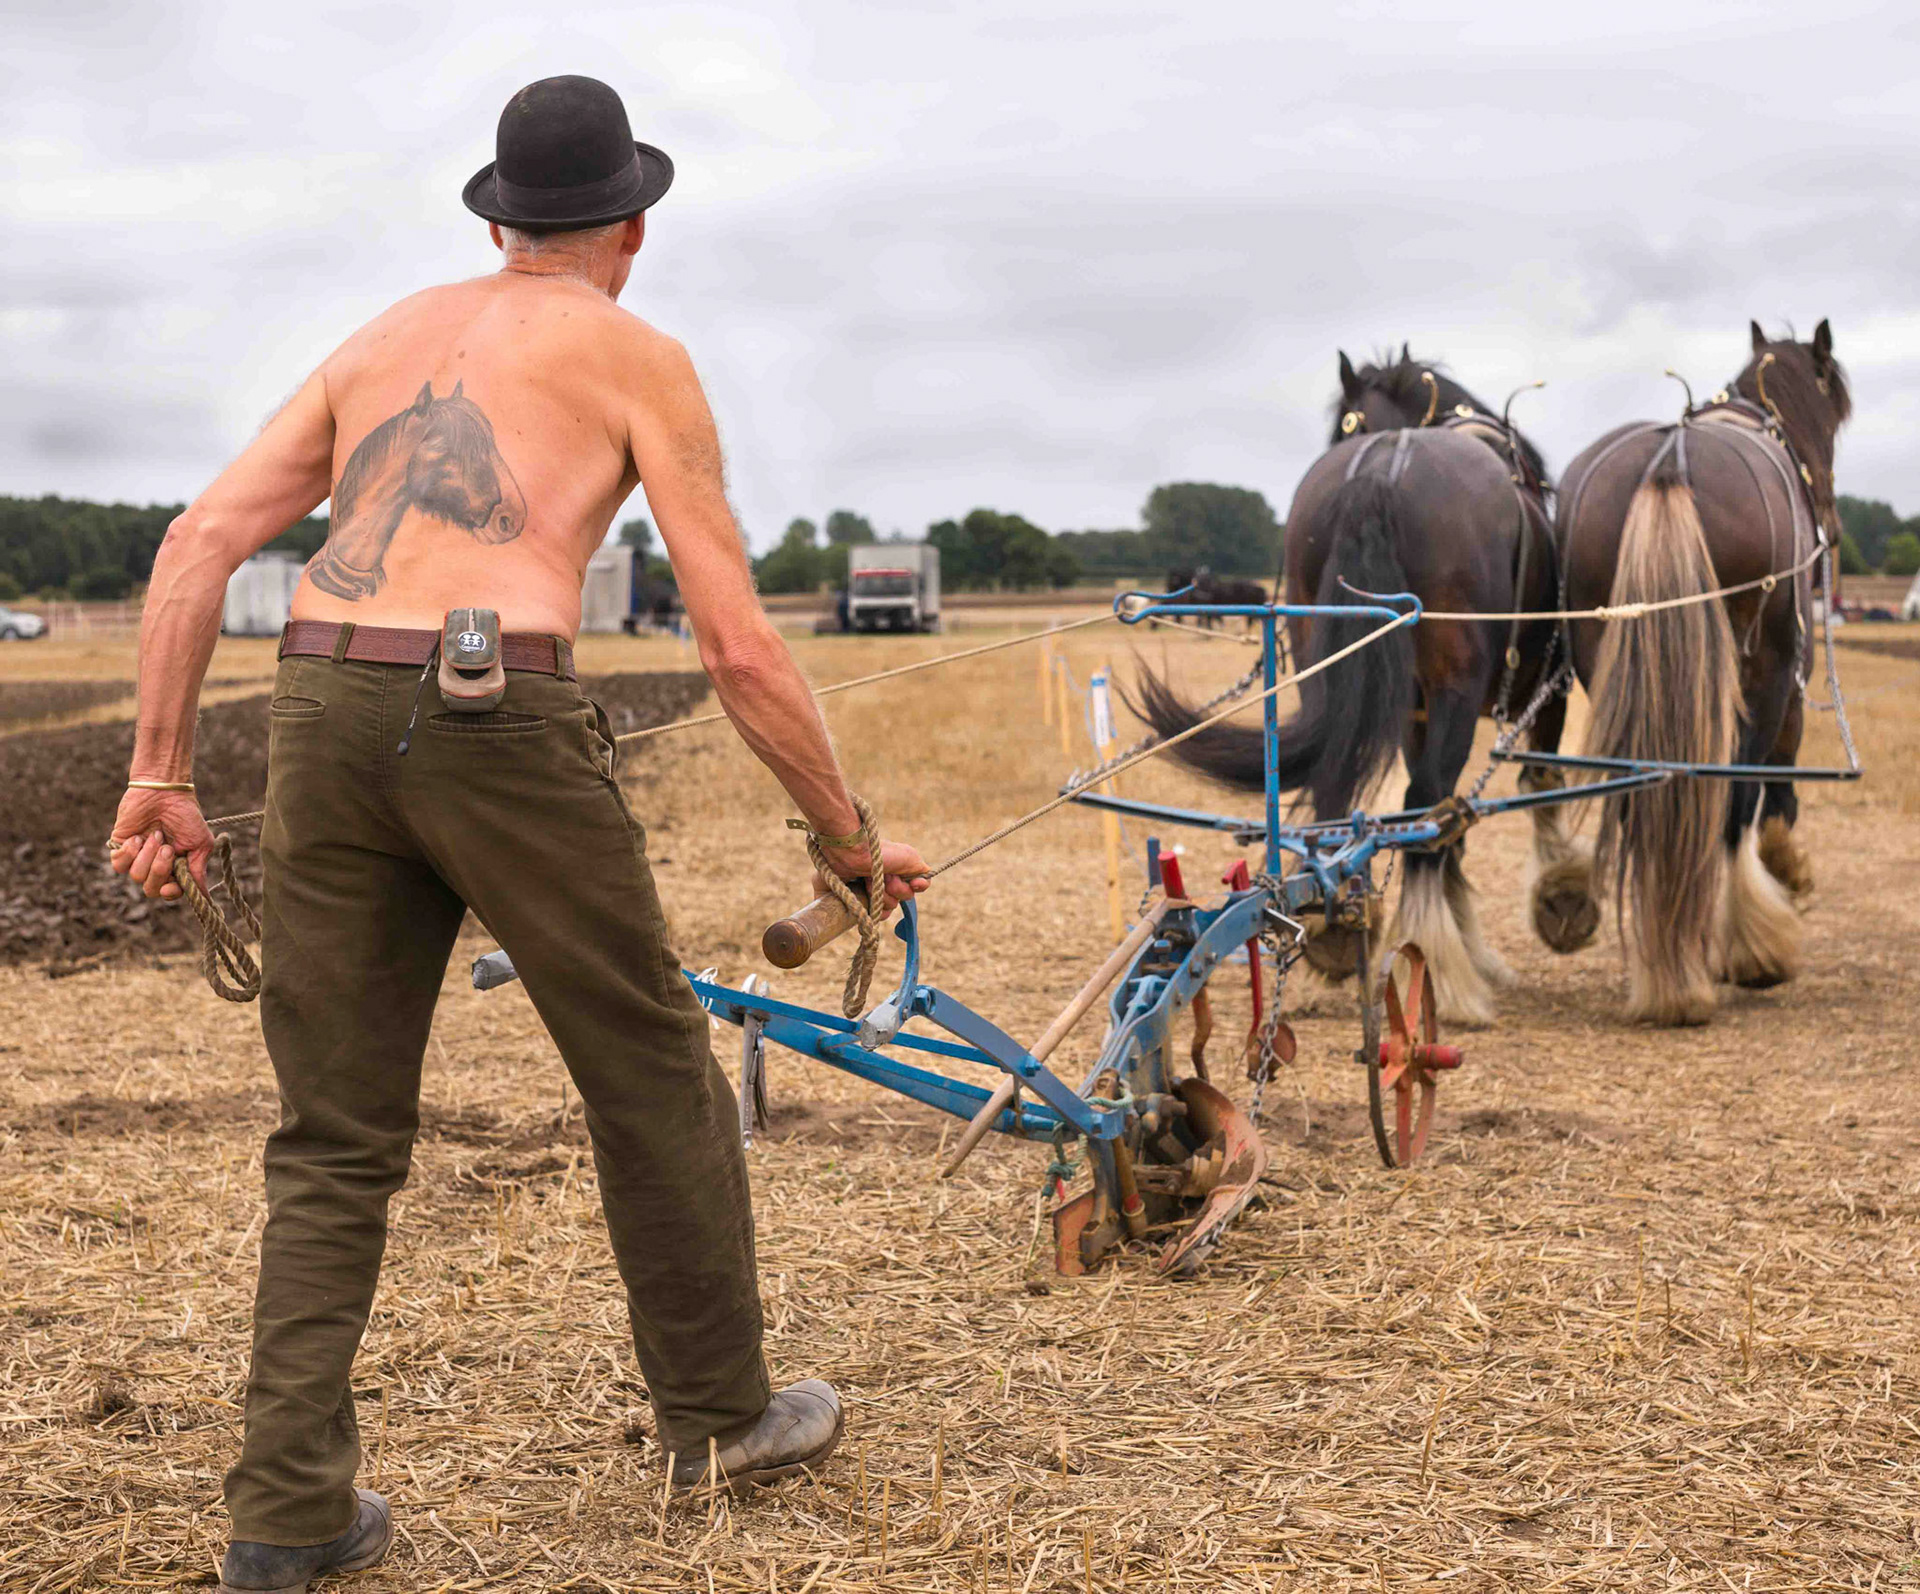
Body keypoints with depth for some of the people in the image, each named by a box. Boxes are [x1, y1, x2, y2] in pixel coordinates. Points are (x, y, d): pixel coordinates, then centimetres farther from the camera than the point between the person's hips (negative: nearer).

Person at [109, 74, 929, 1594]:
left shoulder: (385, 337, 24)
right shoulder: (636, 355, 10)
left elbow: (197, 544, 13)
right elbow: (740, 648, 4)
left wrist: (160, 775, 14)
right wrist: (847, 835, 14)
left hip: (323, 709, 5)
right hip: (498, 714, -5)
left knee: (335, 1135, 13)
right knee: (652, 1073, 14)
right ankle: (720, 1415, 28)